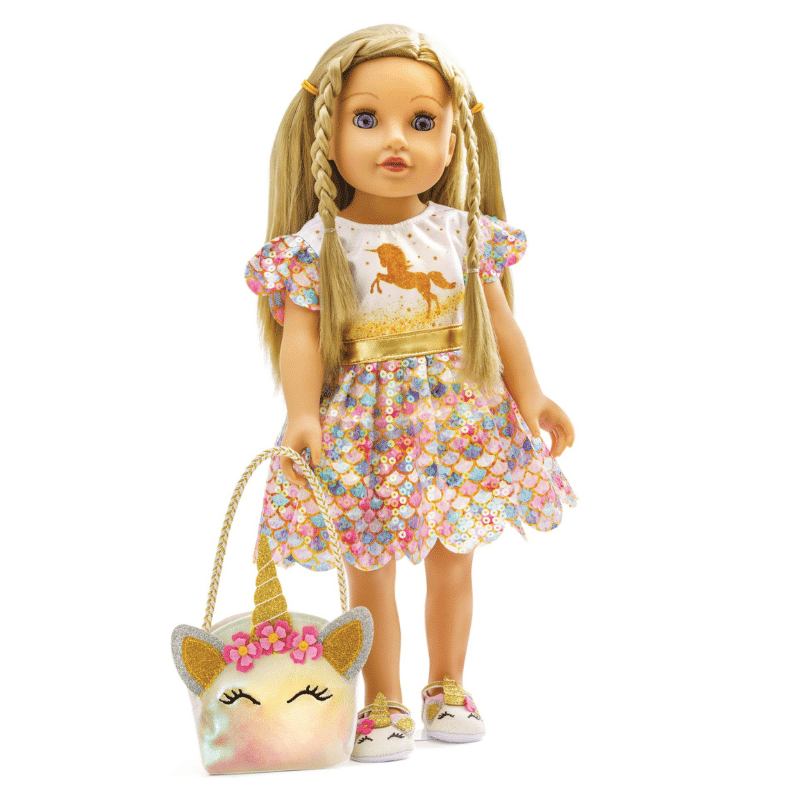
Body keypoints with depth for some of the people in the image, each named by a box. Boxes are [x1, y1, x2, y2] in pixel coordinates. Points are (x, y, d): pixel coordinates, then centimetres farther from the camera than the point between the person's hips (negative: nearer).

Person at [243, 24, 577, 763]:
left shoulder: (465, 232, -1)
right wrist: (302, 416, -22)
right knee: (370, 573, 5)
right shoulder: (315, 245, -9)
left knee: (452, 559, 14)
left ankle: (447, 687, 31)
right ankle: (383, 703, 20)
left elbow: (499, 321, 5)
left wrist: (531, 397, 2)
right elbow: (301, 336, -11)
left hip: (460, 417, 3)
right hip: (364, 427, -2)